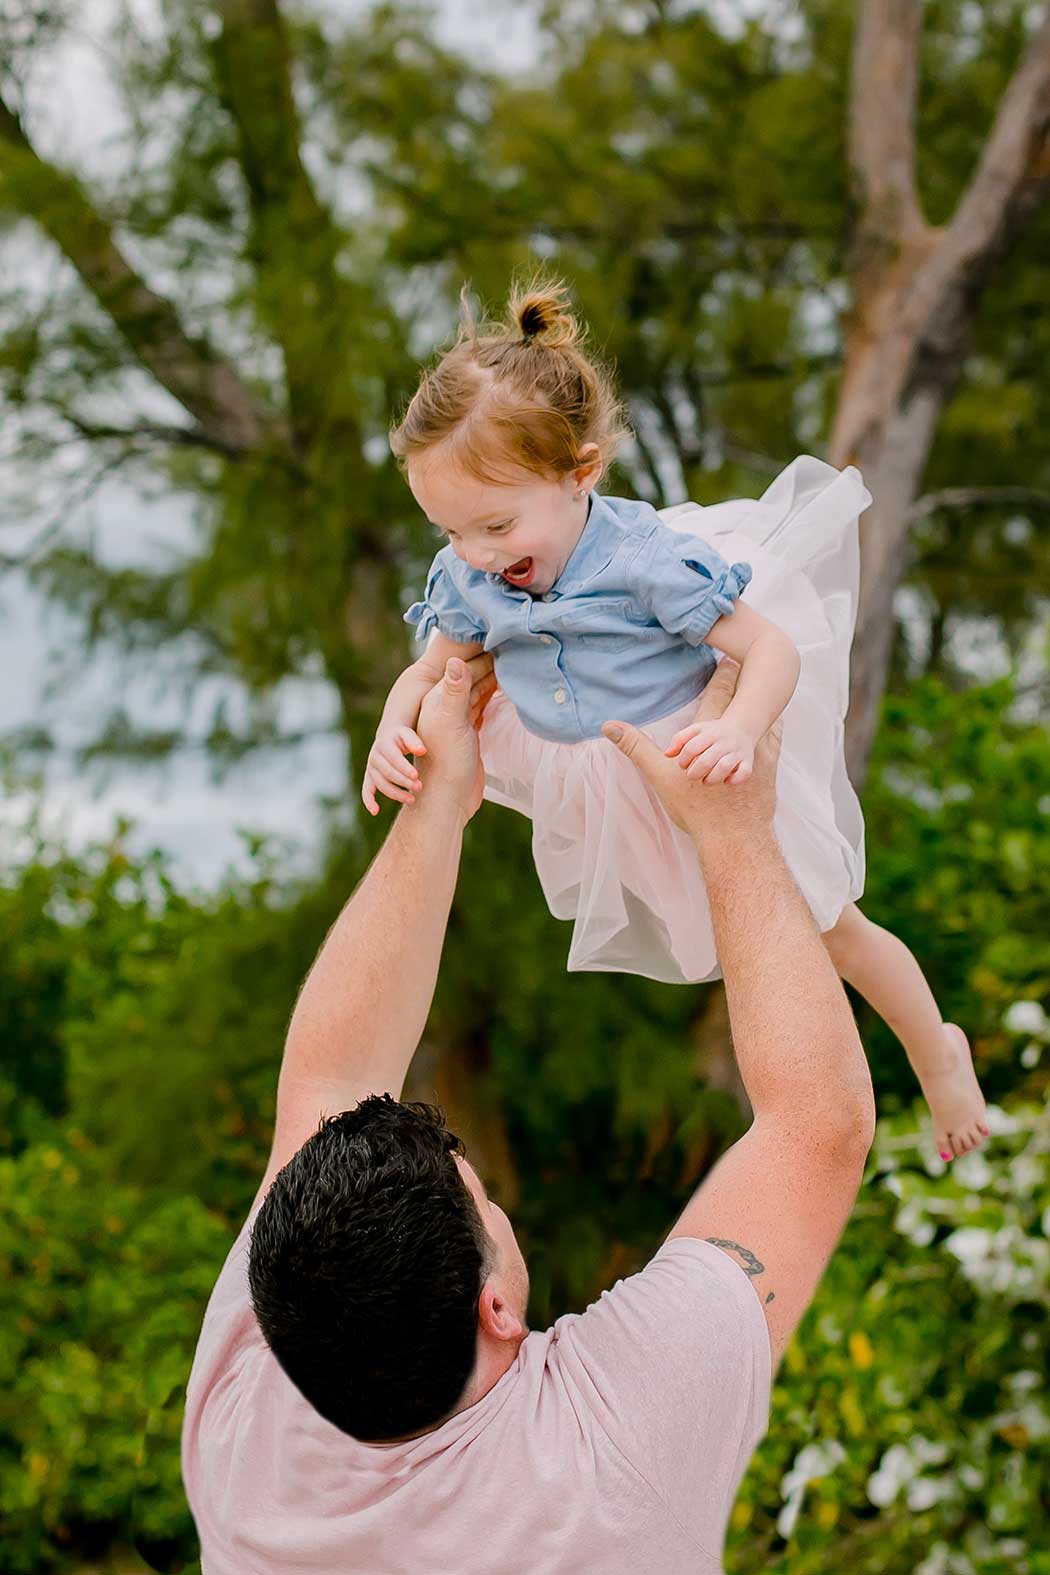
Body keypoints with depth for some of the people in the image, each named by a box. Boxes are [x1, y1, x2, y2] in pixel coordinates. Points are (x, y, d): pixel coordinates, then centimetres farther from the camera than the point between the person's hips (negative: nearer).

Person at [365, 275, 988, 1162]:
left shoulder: (648, 560, -29)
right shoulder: (469, 580, -13)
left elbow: (773, 649, -27)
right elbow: (429, 672, 2)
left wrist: (740, 731, -46)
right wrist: (393, 733, -21)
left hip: (697, 782, -4)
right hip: (590, 793, 5)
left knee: (830, 928, 9)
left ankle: (939, 1054, 34)